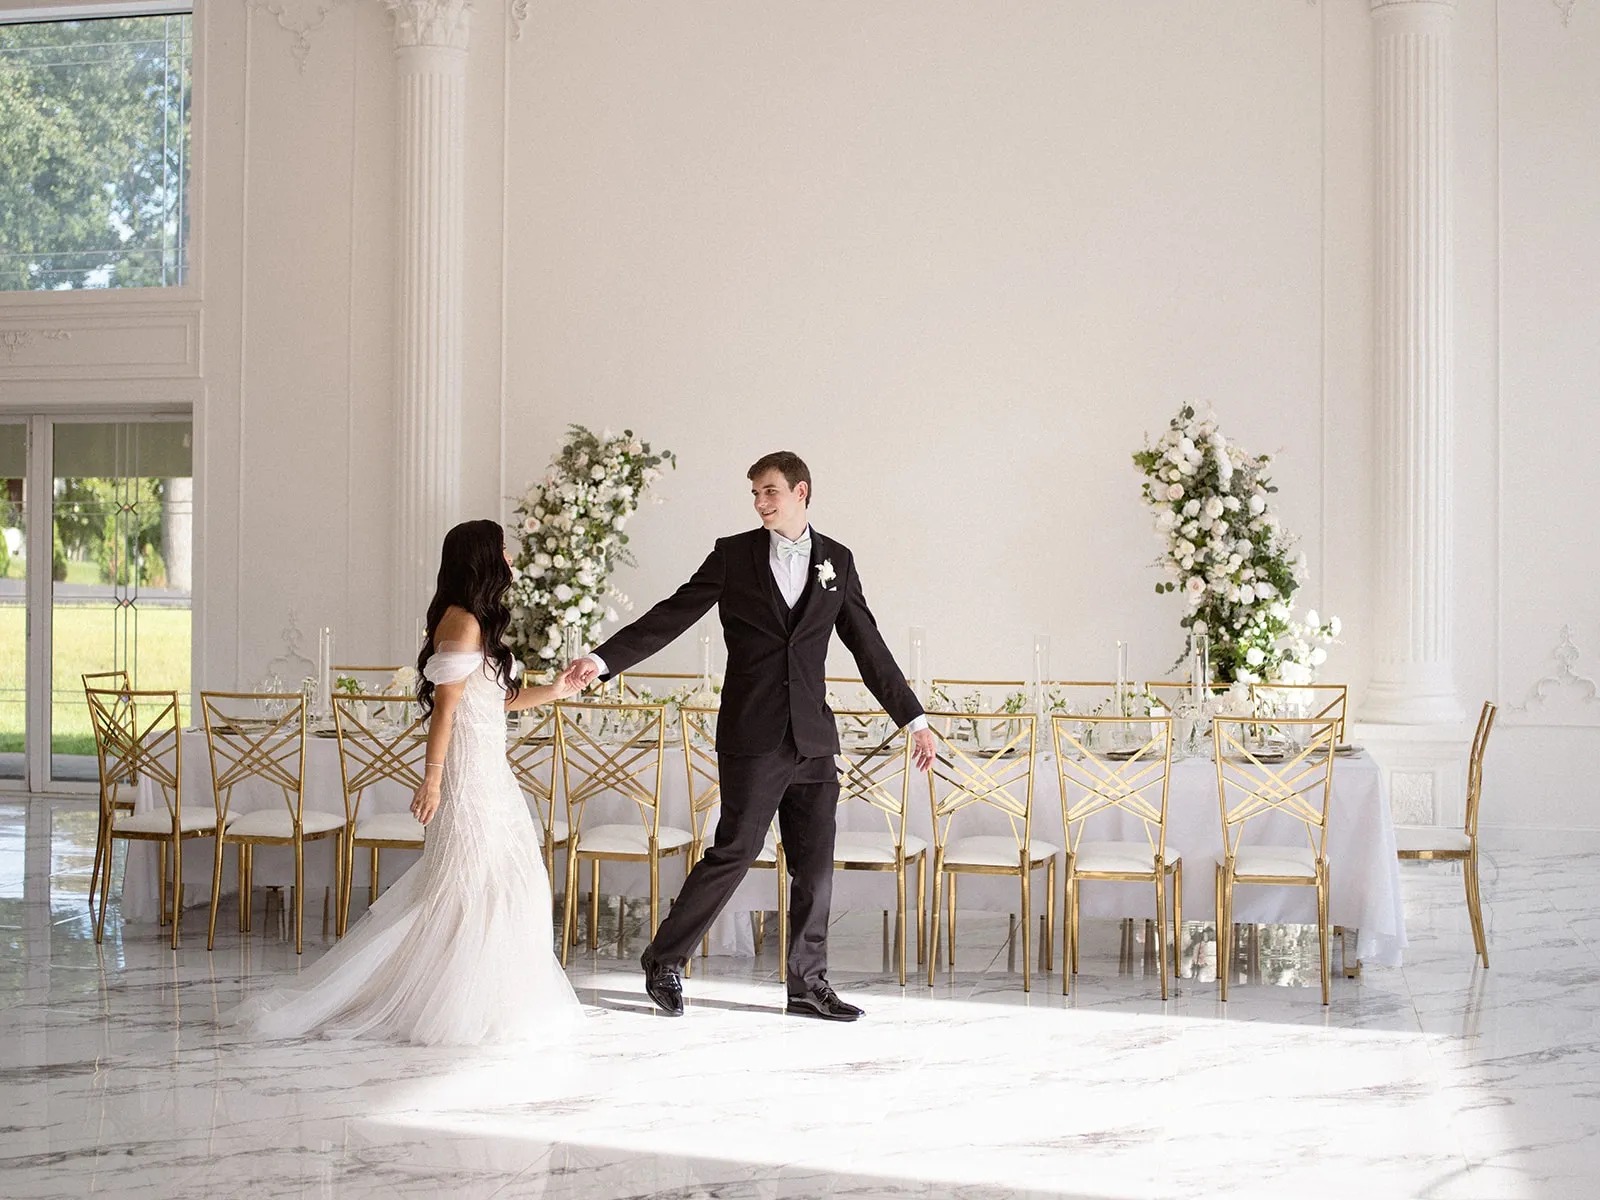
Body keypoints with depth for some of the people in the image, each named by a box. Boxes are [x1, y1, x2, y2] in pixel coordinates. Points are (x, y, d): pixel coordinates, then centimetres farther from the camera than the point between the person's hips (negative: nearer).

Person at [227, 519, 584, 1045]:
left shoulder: (476, 623, 16)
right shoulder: (463, 622, -14)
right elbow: (445, 704, -18)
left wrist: (553, 691, 20)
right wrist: (431, 778, -21)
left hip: (488, 771, 10)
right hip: (467, 773, -10)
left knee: (509, 881, 11)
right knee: (465, 887, -6)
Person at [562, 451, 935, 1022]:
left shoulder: (836, 562, 9)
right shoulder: (733, 554, 2)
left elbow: (869, 647, 12)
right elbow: (670, 616, -2)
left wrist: (915, 720, 11)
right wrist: (603, 659, -13)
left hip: (813, 738, 3)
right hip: (753, 735, -3)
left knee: (815, 863, 4)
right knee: (734, 851, -3)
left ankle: (807, 983, 15)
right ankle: (664, 959, 12)